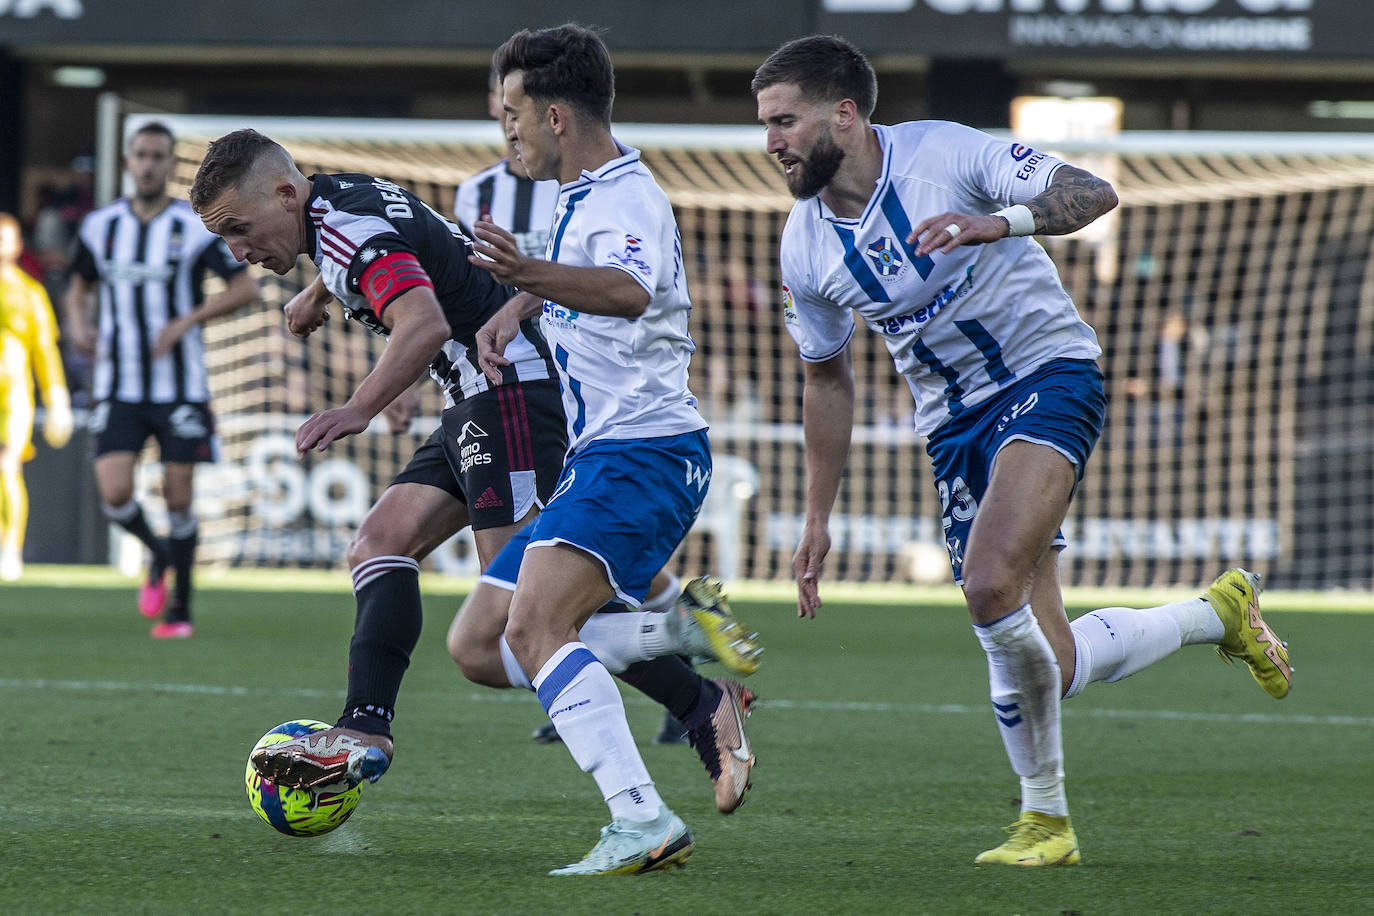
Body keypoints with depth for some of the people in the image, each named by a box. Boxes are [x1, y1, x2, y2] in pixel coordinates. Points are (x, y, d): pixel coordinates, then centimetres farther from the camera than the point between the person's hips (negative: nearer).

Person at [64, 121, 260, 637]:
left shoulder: (194, 228, -6)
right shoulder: (100, 227, 4)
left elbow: (245, 289, -5)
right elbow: (80, 288, 19)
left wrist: (187, 321, -16)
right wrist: (78, 326, -2)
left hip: (180, 387, -2)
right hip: (118, 388, 2)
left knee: (179, 498, 0)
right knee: (115, 495, -12)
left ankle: (180, 609, 15)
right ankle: (158, 555, 20)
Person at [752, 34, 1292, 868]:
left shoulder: (945, 152, -15)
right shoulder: (806, 247, 0)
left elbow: (1094, 194, -19)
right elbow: (827, 380, 14)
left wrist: (999, 222, -38)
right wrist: (817, 519, 14)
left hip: (1049, 372, -6)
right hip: (955, 424, 6)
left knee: (991, 582, -29)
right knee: (1046, 668, -2)